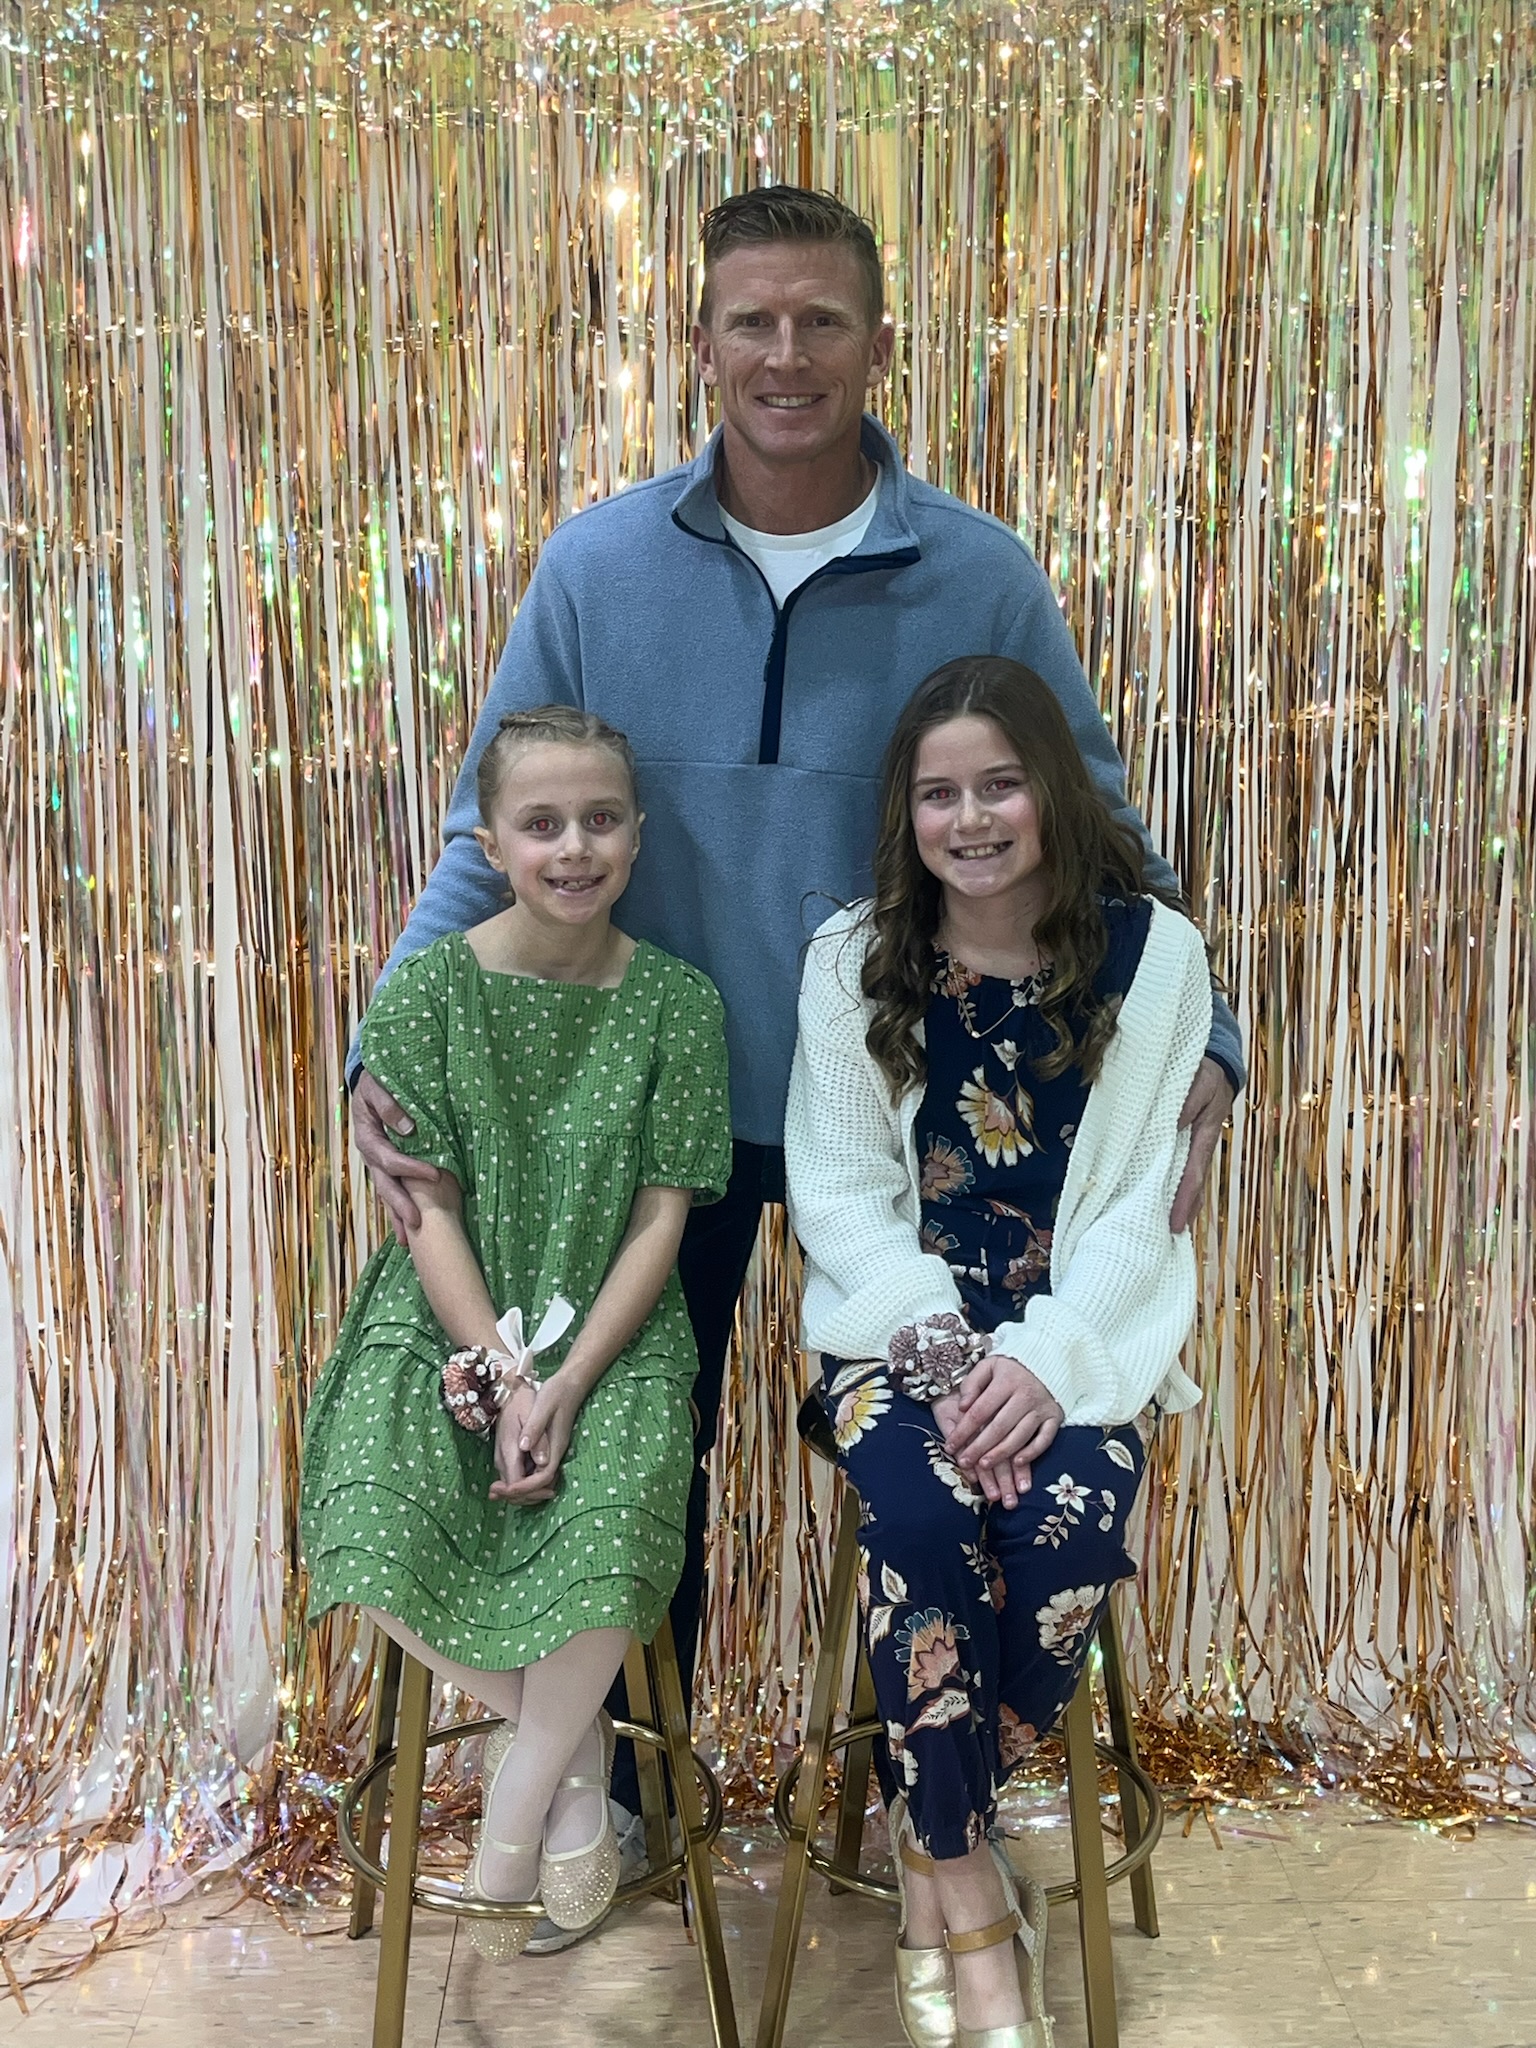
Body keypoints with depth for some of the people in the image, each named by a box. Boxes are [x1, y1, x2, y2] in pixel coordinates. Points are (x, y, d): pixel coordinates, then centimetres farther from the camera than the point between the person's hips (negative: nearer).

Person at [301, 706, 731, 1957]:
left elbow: (660, 1220, -5)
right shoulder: (432, 990, -3)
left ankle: (514, 1814, 1)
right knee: (373, 1527, -24)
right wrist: (501, 1376, -15)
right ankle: (575, 1752, 4)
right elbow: (431, 1209, -4)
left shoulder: (676, 1001, -3)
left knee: (612, 1525, -28)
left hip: (614, 1332, -1)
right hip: (449, 1323, 1)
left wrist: (564, 1388, -15)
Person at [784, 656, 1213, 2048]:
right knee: (922, 1517, -29)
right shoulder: (852, 958, 3)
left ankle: (935, 1840, -1)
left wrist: (1049, 1357, -15)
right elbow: (836, 1185, 0)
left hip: (1079, 1325, 0)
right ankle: (967, 1890, -9)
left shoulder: (1153, 953, 0)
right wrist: (936, 1340, -15)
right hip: (901, 1313, 0)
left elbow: (1140, 1196, -2)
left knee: (1068, 1527, -28)